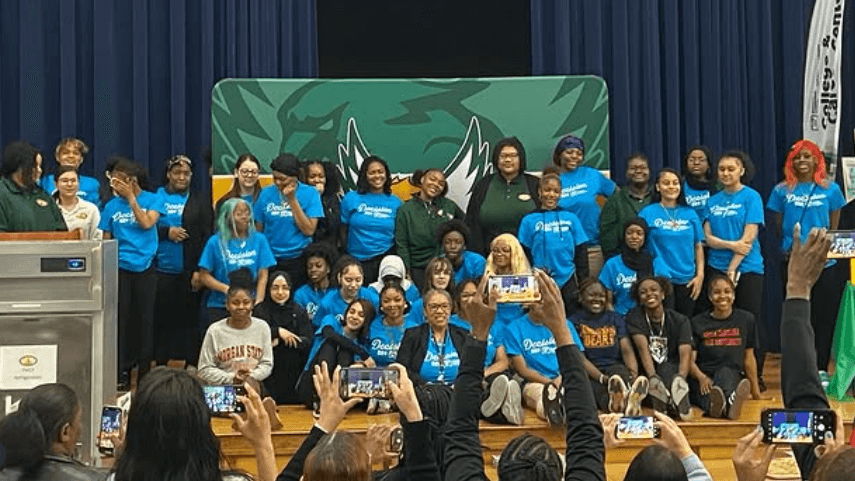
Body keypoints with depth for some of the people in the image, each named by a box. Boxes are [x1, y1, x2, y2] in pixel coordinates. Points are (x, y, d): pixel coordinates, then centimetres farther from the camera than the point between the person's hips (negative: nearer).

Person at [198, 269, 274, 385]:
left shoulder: (262, 327, 8)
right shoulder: (215, 330, 1)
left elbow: (267, 364, 9)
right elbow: (204, 370, 1)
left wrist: (251, 377, -10)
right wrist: (231, 378, -10)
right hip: (221, 389, -1)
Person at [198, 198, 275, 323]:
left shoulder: (259, 240, 6)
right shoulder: (215, 242, 2)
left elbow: (262, 276, 3)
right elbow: (203, 276, 1)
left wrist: (258, 301, -10)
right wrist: (226, 289, -14)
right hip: (220, 307, 0)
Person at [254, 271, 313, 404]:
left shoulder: (299, 312, 12)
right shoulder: (261, 311, 8)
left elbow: (307, 342, 1)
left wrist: (279, 342, -8)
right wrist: (278, 331, -14)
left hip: (294, 373, 1)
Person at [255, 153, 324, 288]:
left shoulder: (310, 193, -3)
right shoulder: (266, 193, 3)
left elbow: (309, 230, -11)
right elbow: (258, 229, 7)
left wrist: (292, 199, -13)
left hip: (298, 260, -2)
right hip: (270, 260, 2)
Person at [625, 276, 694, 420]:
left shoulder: (680, 320, 4)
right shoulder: (634, 318, 3)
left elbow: (685, 354, -12)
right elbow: (643, 348, -15)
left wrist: (680, 378, -34)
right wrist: (652, 377, -33)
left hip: (672, 370, -1)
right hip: (645, 372, 1)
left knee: (667, 369, -32)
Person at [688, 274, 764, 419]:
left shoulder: (745, 319, 14)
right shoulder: (698, 323, 10)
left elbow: (748, 357, 19)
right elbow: (690, 359, 2)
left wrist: (756, 392, 20)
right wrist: (701, 377, -19)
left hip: (732, 377, 0)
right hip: (702, 382, 0)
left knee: (725, 372, -37)